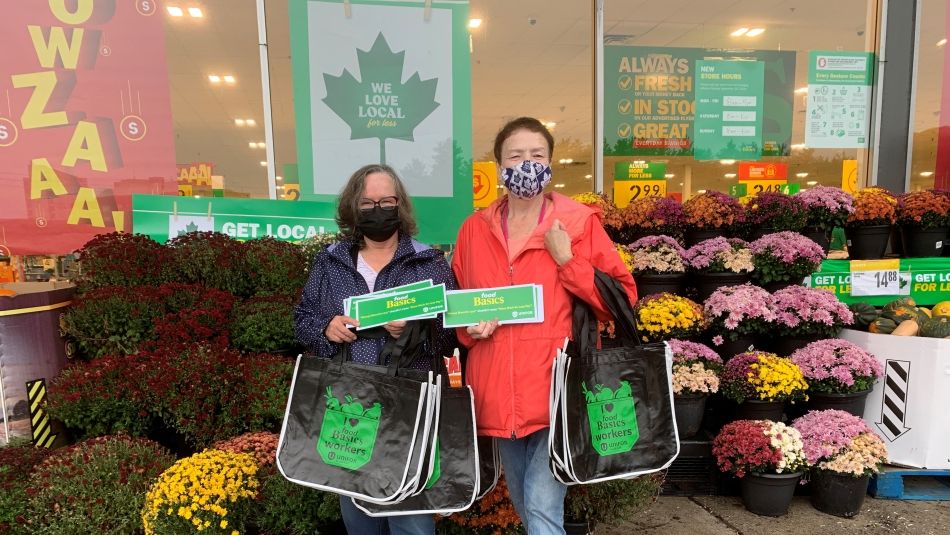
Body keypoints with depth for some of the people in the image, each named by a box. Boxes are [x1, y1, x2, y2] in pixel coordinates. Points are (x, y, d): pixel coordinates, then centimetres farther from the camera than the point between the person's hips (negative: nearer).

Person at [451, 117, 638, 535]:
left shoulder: (579, 222, -3)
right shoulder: (475, 229, 6)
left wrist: (567, 260, -14)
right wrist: (469, 327, -4)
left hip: (557, 389, -4)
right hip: (498, 392, 5)